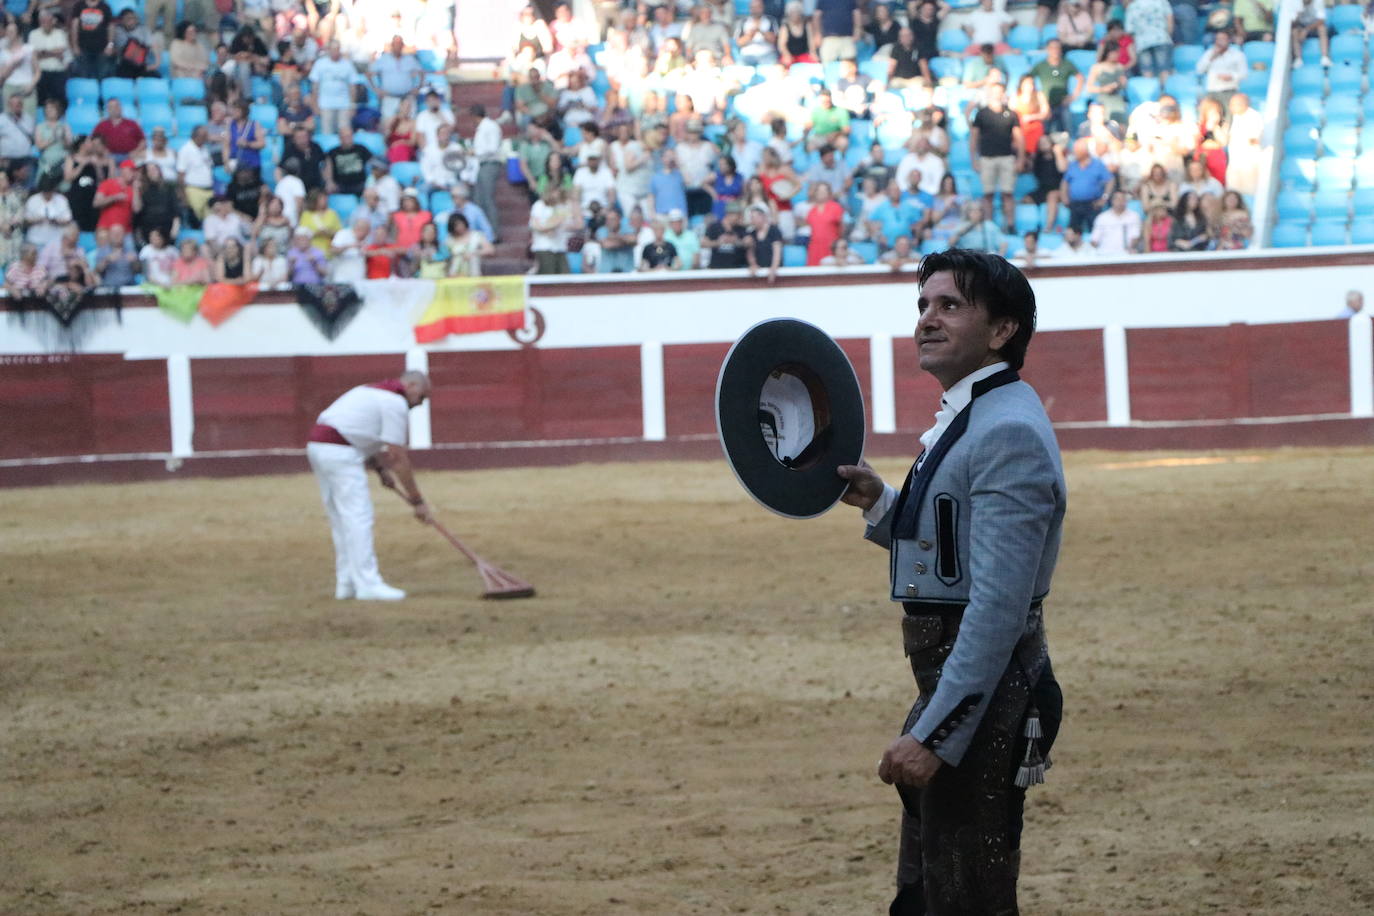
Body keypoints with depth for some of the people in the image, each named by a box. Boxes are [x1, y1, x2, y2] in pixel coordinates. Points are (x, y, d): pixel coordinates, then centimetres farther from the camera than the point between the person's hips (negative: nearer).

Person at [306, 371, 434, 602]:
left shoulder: (375, 392, 23)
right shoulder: (397, 403, -6)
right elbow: (398, 457, -9)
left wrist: (380, 468, 18)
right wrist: (417, 501, -5)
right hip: (339, 453, -10)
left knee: (341, 520, 13)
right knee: (358, 518, -9)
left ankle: (346, 583, 15)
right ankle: (367, 584, -12)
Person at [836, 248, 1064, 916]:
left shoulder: (1007, 433, -19)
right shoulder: (965, 419, 15)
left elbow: (998, 606, -25)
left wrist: (936, 735, -28)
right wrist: (881, 506, 7)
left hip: (986, 696, -11)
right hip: (956, 683, 11)